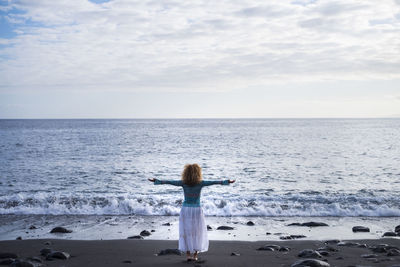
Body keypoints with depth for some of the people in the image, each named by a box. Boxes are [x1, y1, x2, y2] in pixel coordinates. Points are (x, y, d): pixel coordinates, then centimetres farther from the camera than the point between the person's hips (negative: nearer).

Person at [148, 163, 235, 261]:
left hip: (185, 209, 1)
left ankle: (188, 255, 3)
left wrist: (156, 181, -1)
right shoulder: (200, 183, -9)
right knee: (197, 233, 11)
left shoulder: (183, 183, -7)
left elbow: (168, 182, -7)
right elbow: (214, 182, -8)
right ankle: (195, 255, 9)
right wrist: (227, 181, -2)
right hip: (197, 210, -1)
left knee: (186, 232, 7)